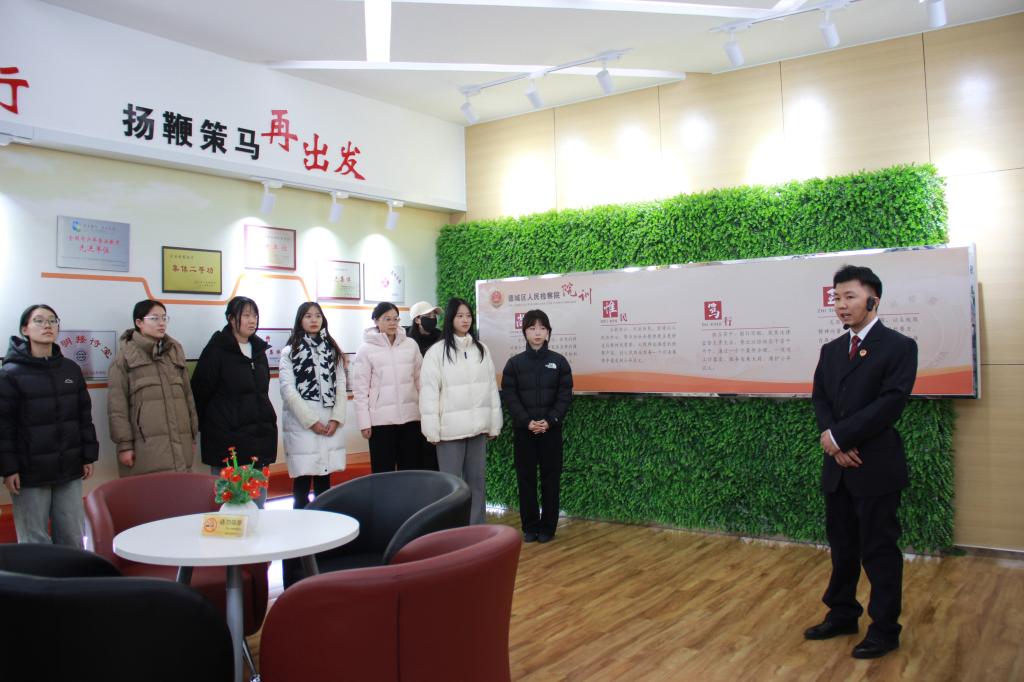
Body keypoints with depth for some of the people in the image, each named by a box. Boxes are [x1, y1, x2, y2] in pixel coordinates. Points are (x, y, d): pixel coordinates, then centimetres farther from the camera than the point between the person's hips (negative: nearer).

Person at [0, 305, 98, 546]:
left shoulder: (71, 369, 9)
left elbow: (84, 416, 13)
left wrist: (88, 456, 10)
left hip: (69, 469, 4)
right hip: (30, 472, -4)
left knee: (72, 538, 9)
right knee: (35, 542, 2)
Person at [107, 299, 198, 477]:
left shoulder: (175, 352, 16)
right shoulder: (125, 357, 1)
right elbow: (117, 404, -3)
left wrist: (192, 435, 14)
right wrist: (124, 444, -8)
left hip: (179, 443, 4)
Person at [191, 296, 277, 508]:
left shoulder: (259, 349, 13)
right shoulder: (217, 350, -6)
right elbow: (200, 392, -6)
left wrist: (268, 421, 13)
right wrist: (208, 427, -1)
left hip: (259, 436, 6)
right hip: (227, 439, -6)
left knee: (258, 498, 10)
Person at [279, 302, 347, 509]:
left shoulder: (333, 350, 14)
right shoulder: (289, 352, 2)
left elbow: (341, 387, 8)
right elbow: (288, 390, -6)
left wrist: (336, 419, -5)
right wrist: (311, 421, -12)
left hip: (330, 424, 3)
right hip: (302, 423, -3)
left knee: (324, 478, 8)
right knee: (302, 479, -2)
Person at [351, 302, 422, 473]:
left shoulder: (411, 344, 5)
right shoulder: (366, 349, -3)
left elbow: (419, 379, 9)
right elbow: (360, 389, -4)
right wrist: (364, 422, -8)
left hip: (410, 416, 3)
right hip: (381, 419, -3)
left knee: (410, 469, 9)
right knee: (383, 471, 4)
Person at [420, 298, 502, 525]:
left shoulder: (482, 349, 9)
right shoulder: (437, 351, -5)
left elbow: (492, 387, 10)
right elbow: (429, 391, -7)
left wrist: (494, 424, 8)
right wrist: (432, 429, -11)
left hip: (477, 426, 4)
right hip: (451, 427, -4)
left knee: (476, 480, 12)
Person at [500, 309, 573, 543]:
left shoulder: (559, 362, 3)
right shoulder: (514, 363, 3)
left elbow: (565, 395, -1)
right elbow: (509, 396, -3)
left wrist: (549, 421, -14)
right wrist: (527, 421, -15)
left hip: (551, 430, 0)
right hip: (523, 430, 0)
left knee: (550, 478, 4)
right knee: (526, 478, 5)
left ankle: (548, 527, 14)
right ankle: (530, 526, 16)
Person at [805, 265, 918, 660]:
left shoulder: (899, 346, -8)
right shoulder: (830, 350, 12)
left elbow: (890, 404, -17)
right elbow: (820, 400, 6)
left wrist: (839, 437, -16)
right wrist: (834, 443, -11)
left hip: (876, 468, -6)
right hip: (837, 467, 6)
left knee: (879, 551, 4)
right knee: (842, 547, 16)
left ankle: (885, 630, 18)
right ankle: (842, 615, 31)